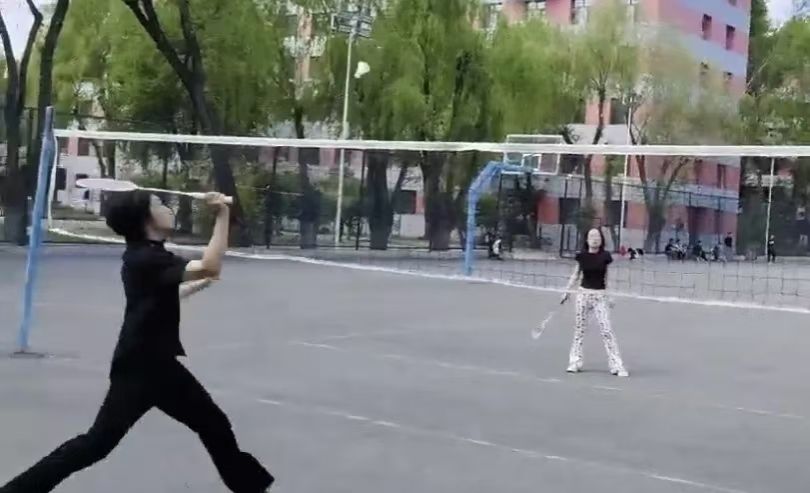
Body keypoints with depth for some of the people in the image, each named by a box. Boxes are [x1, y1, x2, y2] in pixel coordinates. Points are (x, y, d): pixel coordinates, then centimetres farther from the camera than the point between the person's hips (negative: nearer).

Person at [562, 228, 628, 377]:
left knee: (606, 330, -8)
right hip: (583, 293, 2)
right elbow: (576, 275, 12)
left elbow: (609, 277, 2)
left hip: (600, 296, -2)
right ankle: (575, 362, 17)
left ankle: (616, 365, -4)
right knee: (579, 328, 6)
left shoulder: (605, 256, -3)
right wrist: (567, 291, 9)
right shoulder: (582, 256, 1)